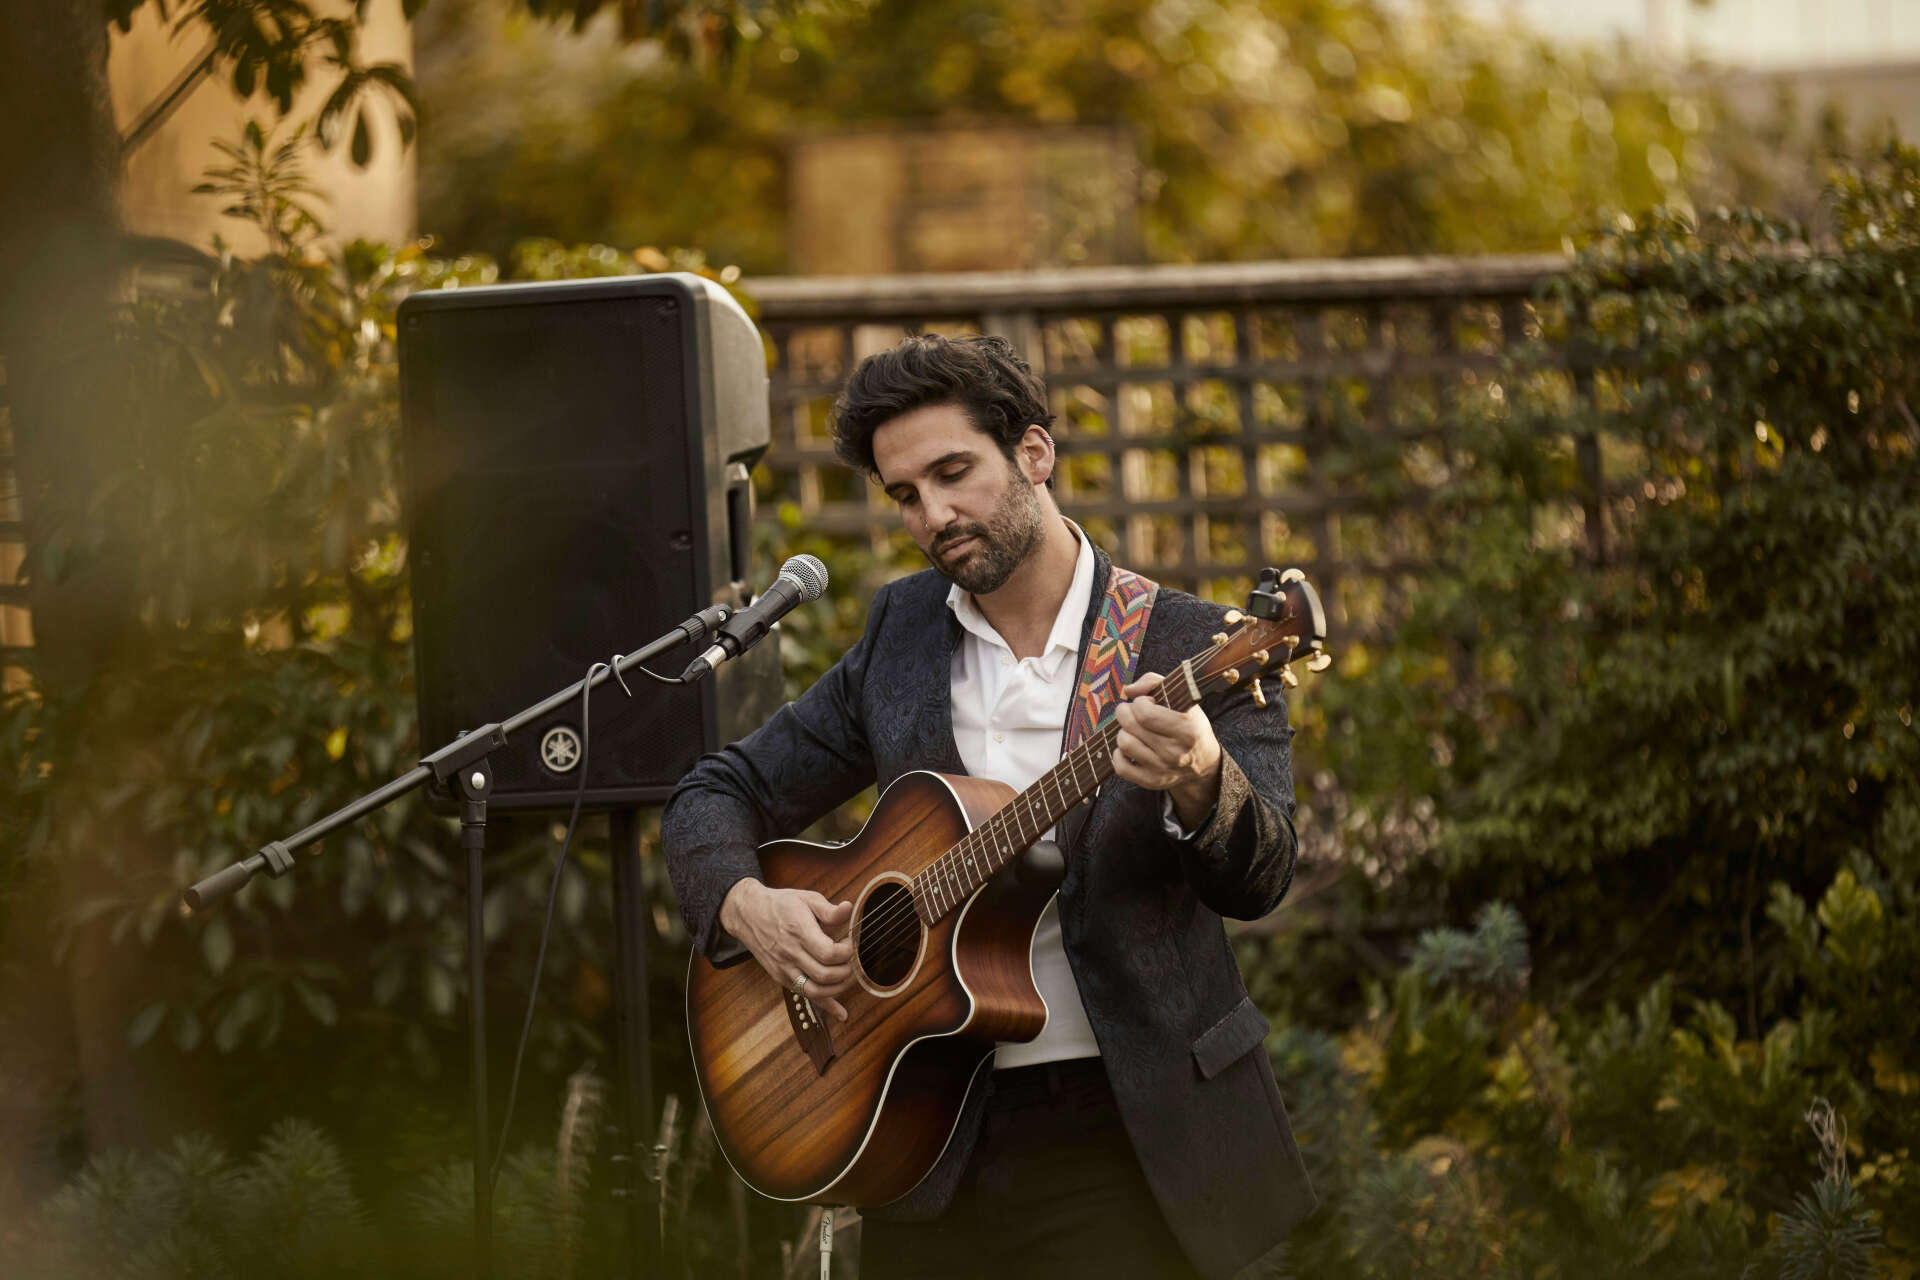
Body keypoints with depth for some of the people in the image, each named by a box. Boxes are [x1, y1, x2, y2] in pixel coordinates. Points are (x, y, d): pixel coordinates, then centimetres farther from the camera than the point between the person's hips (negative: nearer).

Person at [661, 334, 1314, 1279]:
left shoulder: (1191, 648, -4)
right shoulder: (901, 635, 9)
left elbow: (1257, 884, -14)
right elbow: (720, 795, 14)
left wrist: (1198, 784, -36)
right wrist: (746, 907, -7)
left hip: (1136, 1146, -3)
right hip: (940, 1151, 4)